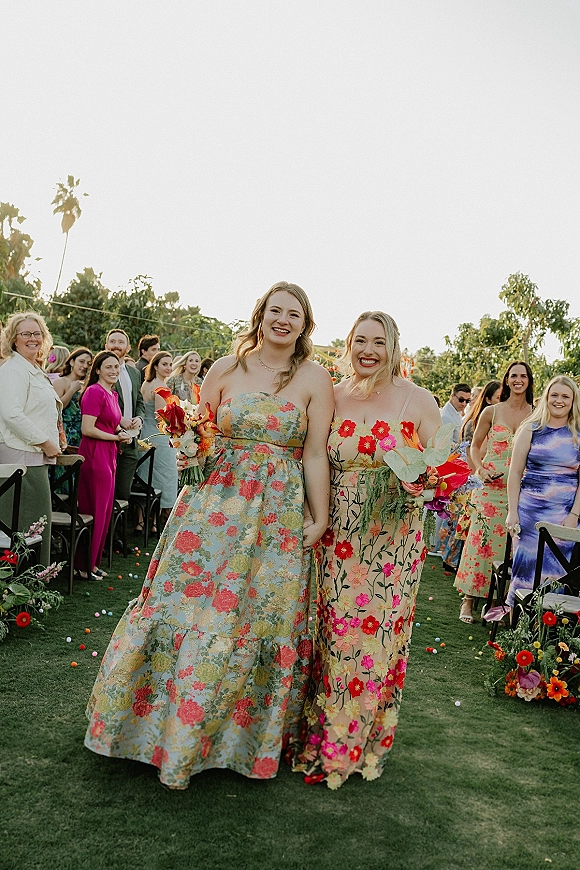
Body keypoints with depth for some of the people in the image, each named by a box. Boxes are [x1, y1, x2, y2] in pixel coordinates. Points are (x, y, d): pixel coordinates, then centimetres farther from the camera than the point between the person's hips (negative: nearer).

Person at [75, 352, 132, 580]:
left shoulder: (112, 394, 15)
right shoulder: (94, 392, -13)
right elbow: (87, 429, -19)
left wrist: (122, 432, 8)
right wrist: (116, 437, -10)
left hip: (108, 455, 9)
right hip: (94, 455, -9)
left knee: (104, 511, 13)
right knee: (94, 511, -3)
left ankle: (93, 562, 23)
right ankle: (83, 565, 9)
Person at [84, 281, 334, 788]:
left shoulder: (314, 378, 0)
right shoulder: (226, 368, 5)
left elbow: (315, 455, -2)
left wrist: (321, 519, -3)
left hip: (279, 516, -1)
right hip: (214, 505, 2)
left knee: (260, 616, 5)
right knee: (185, 606, 4)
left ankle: (240, 733, 28)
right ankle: (164, 719, 28)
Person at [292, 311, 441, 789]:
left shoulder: (418, 400, -2)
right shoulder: (331, 396, 4)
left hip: (391, 538, -1)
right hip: (335, 536, 2)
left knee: (377, 635, 5)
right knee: (329, 632, 5)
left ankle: (360, 743, 25)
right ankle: (320, 734, 26)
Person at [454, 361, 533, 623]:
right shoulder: (491, 412, 1)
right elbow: (475, 446, 9)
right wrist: (480, 469, -7)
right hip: (491, 487, -1)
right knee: (482, 540, -2)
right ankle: (469, 598, 8)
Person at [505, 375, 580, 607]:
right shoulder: (531, 429, 3)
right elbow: (515, 473, 3)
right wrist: (512, 512, -2)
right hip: (530, 508, 0)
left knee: (555, 569, 3)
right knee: (526, 562, 1)